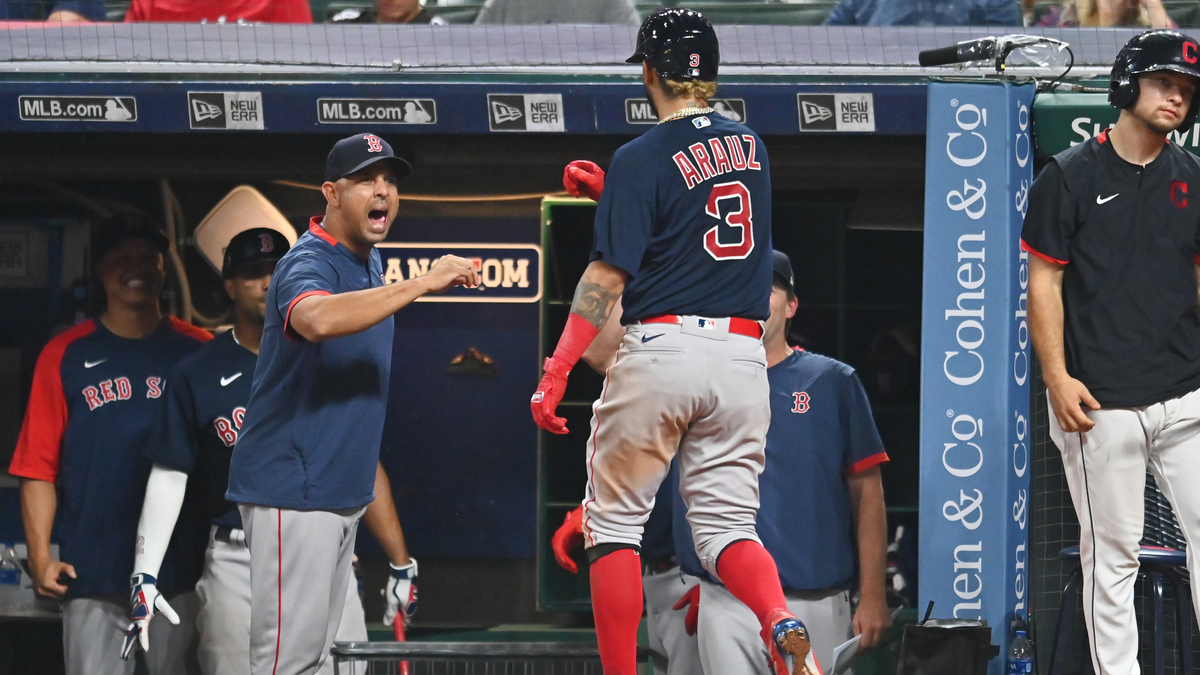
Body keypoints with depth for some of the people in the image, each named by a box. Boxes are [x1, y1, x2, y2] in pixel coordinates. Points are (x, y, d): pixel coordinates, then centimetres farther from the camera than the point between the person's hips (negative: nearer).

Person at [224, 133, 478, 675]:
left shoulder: (369, 262, 14)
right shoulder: (308, 264, -16)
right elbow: (317, 319, -41)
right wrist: (422, 283, -42)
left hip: (342, 488, 10)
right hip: (291, 491, -10)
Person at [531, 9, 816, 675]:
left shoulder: (642, 158, -7)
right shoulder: (750, 146, 12)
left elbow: (607, 276, -12)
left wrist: (554, 373, -12)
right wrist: (612, 193, 28)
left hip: (660, 350, -5)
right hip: (741, 356, 5)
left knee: (613, 519, 9)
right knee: (727, 524, 5)